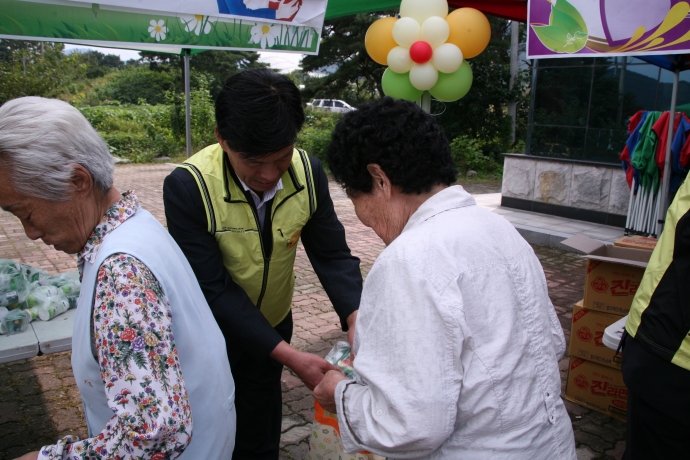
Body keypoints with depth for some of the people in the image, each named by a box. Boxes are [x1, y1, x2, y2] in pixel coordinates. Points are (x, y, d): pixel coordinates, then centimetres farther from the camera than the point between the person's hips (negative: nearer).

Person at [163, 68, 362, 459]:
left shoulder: (308, 172, -17)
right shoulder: (188, 186, -28)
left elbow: (332, 254, -11)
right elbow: (214, 290, -27)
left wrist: (354, 317, -30)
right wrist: (290, 356, -30)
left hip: (272, 327, 3)